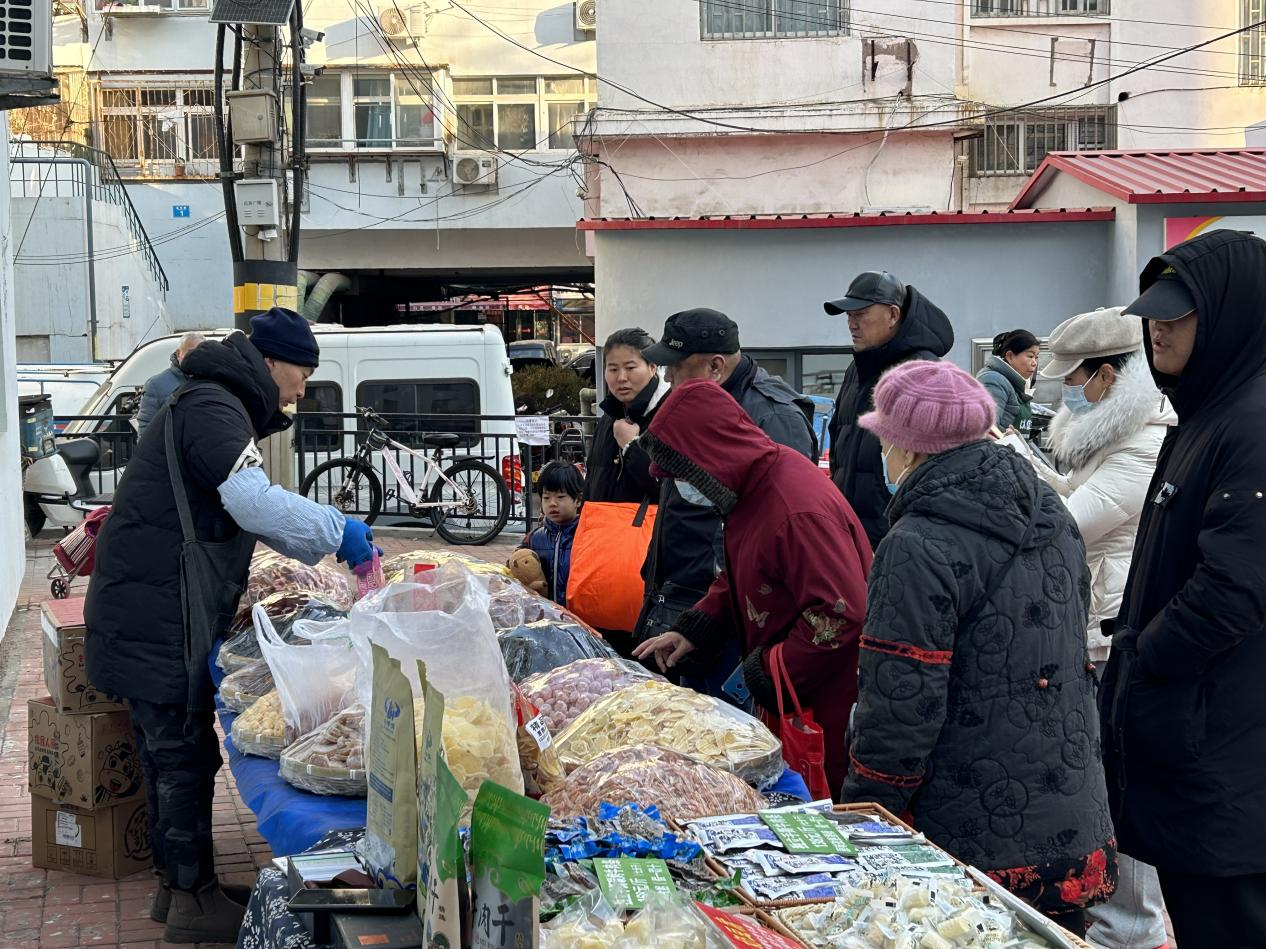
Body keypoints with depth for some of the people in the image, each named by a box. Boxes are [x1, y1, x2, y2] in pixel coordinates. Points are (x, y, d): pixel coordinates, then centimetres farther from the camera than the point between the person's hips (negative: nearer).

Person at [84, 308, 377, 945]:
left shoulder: (220, 407, 21)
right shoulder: (212, 409, -14)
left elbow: (241, 512, 29)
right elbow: (253, 501, -28)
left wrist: (322, 547, 21)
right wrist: (337, 532, -18)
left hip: (155, 611, 11)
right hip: (159, 613, -11)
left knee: (170, 751, 16)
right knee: (186, 753, -4)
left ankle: (179, 883, 26)